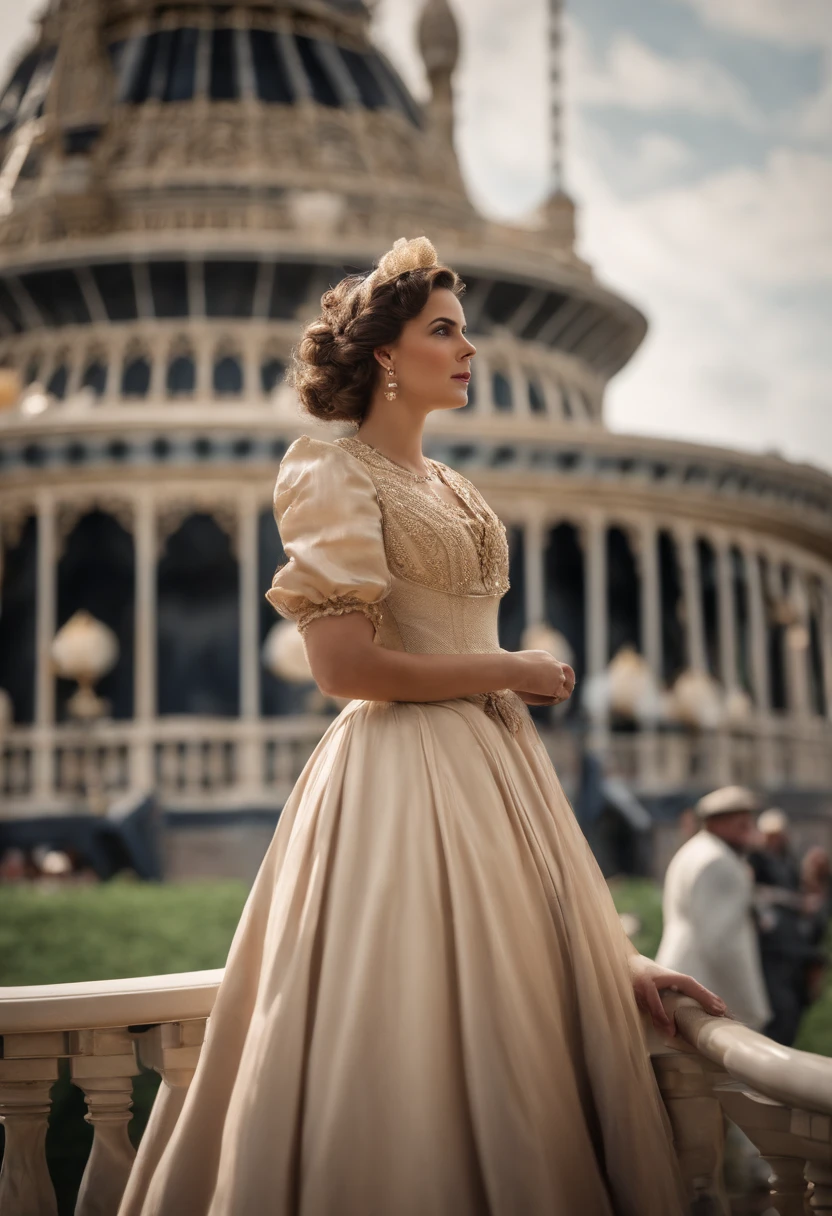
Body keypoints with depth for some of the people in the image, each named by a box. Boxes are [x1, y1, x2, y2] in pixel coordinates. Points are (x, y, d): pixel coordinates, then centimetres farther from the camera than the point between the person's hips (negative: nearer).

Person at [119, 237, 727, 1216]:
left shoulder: (450, 489, 19)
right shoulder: (334, 477, -5)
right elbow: (344, 665, -16)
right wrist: (513, 673, -6)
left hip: (494, 764, 8)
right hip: (405, 777, -8)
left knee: (521, 1047, 7)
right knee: (423, 1054, -5)